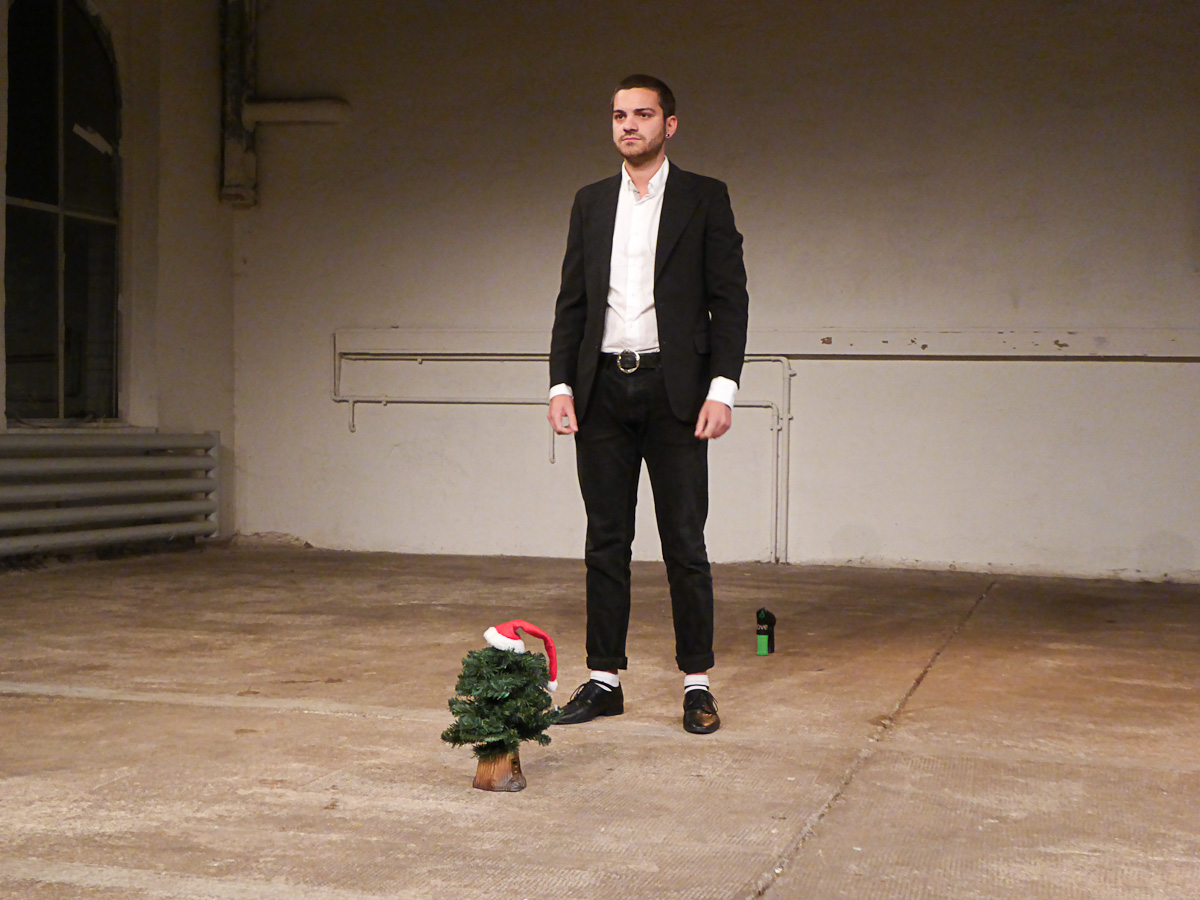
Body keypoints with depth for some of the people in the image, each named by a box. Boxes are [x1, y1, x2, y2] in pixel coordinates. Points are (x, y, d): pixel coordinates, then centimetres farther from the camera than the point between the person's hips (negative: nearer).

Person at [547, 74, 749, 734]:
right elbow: (572, 302, 13)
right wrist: (561, 384, 1)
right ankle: (604, 679, 13)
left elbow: (730, 300, -1)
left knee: (684, 542, -1)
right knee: (606, 540, 7)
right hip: (602, 389, 4)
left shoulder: (704, 200, 3)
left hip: (673, 390, -3)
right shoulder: (590, 203, 14)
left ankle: (697, 682, 8)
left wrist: (721, 387, -11)